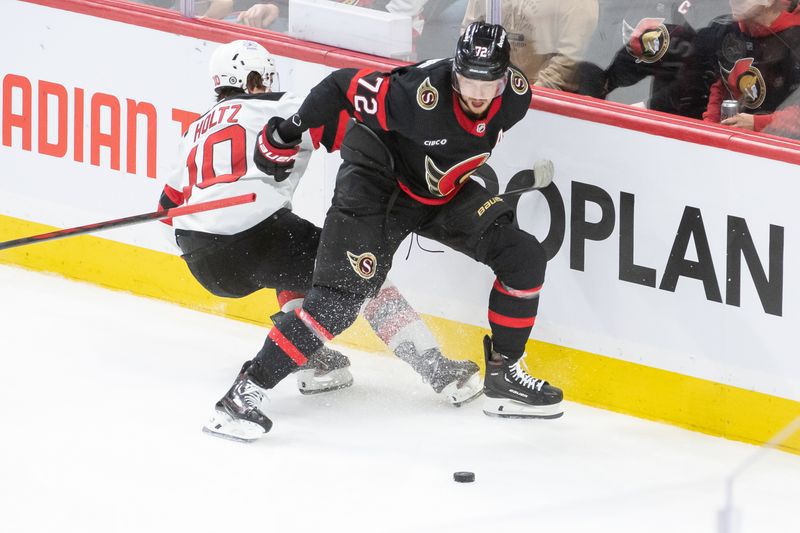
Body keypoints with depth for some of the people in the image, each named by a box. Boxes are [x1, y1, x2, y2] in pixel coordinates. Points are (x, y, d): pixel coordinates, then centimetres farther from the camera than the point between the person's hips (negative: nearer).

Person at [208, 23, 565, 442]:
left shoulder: (515, 95, -15)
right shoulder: (420, 94, -34)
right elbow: (345, 86, -21)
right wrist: (290, 131, -14)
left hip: (443, 194, 7)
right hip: (378, 183, -7)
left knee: (523, 258, -4)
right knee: (342, 295, -19)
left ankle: (504, 376, 10)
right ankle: (247, 389, -16)